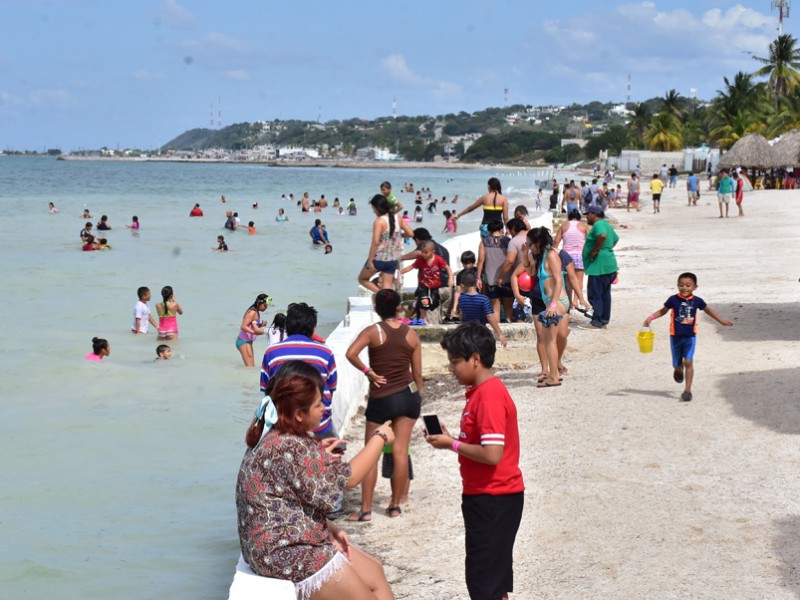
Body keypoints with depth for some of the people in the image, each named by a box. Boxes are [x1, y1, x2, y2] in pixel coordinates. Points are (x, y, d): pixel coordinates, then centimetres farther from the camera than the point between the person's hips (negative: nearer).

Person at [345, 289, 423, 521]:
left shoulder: (373, 331, -8)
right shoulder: (411, 334, 2)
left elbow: (351, 353, -25)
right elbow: (418, 374, 6)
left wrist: (368, 372, -12)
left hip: (381, 399, -3)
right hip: (409, 395, 3)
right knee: (400, 451, 8)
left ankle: (366, 509, 2)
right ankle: (395, 504, 14)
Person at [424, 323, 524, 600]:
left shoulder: (489, 395, -19)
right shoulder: (481, 391, 12)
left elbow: (492, 453, -26)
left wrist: (452, 444, -14)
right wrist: (451, 439, 3)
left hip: (492, 500, -10)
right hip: (491, 497, 10)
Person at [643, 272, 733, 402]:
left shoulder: (697, 301, -3)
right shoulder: (673, 299, -7)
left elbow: (708, 310, 14)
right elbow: (663, 311, 6)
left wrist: (721, 321, 19)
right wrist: (651, 318, -8)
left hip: (690, 337, 0)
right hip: (675, 336, 0)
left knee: (688, 362, -12)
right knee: (677, 364, 10)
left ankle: (687, 390, -5)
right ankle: (678, 371, 48)